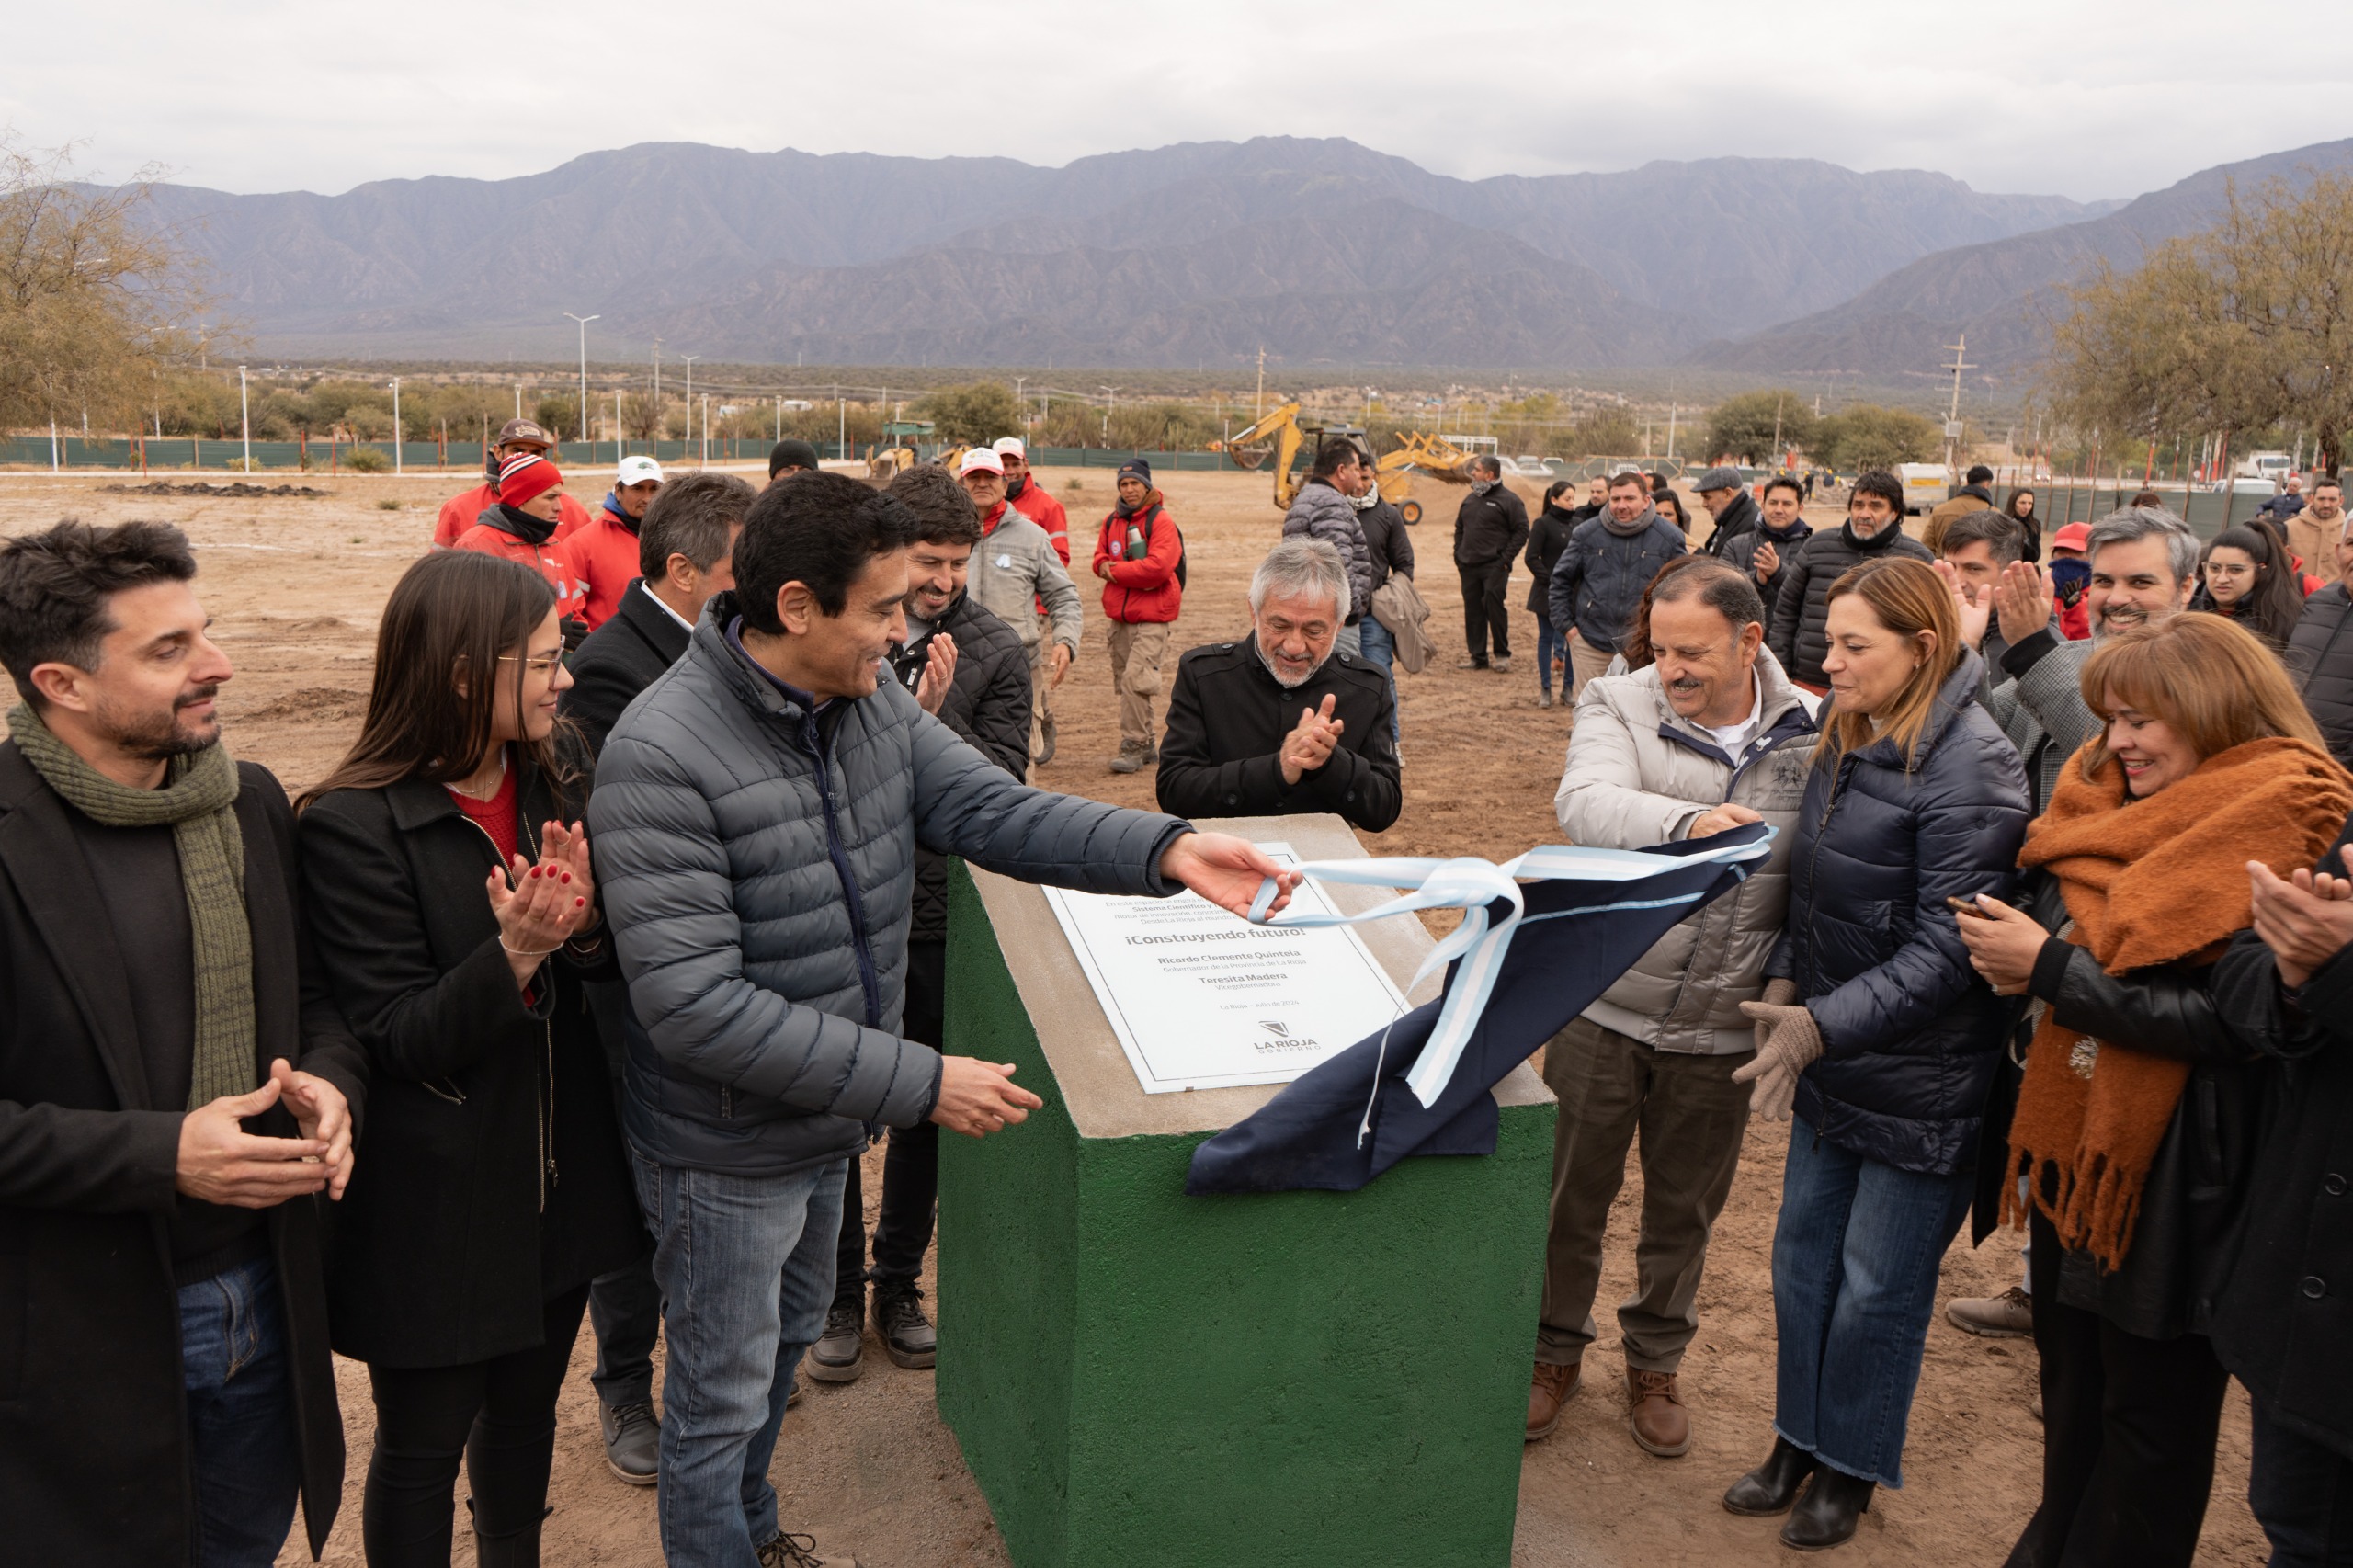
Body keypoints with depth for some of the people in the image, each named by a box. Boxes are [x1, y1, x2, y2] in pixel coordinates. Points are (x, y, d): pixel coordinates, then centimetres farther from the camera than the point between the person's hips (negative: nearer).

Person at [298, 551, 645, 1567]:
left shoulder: (557, 773, -2)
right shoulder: (353, 826, -20)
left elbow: (623, 963, -1)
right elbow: (398, 1037, -18)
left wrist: (583, 923, -23)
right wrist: (514, 956, -33)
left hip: (561, 1167, 6)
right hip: (438, 1193, -6)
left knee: (526, 1407, 23)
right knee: (423, 1447, 13)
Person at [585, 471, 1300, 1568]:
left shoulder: (873, 703, -6)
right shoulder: (661, 756, -30)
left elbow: (995, 808, -9)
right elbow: (693, 1004, -33)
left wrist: (1166, 850, -25)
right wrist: (919, 1083, -32)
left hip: (827, 1123, 8)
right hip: (728, 1155, -8)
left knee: (785, 1340, 30)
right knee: (722, 1400, 13)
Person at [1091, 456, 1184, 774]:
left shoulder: (1161, 521, -9)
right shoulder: (1112, 521, 13)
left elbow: (1158, 567, -20)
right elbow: (1100, 558, 17)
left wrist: (1115, 571, -11)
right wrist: (1105, 566, -8)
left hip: (1152, 617, -7)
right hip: (1119, 616, 7)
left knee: (1135, 679, -17)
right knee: (1124, 681, 12)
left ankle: (1133, 746, -12)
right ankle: (1146, 745, 23)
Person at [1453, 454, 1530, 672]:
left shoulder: (1508, 500, -5)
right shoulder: (1470, 499, 15)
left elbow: (1522, 531, -7)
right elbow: (1459, 528, 23)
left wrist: (1506, 558, -12)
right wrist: (1458, 555, 11)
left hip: (1494, 566, -6)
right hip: (1468, 566, 6)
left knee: (1493, 604, -11)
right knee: (1473, 610, 6)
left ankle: (1502, 654, 1)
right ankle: (1477, 656, 13)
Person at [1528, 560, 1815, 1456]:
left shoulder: (1808, 735, -1)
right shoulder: (1619, 705, -7)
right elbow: (1586, 804, -28)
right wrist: (1686, 821, -46)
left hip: (1721, 1029, 1)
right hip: (1602, 1007, -1)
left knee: (1685, 1208, 17)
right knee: (1573, 1193, 13)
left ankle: (1655, 1362, 40)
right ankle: (1556, 1351, 36)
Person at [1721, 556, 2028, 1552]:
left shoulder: (1968, 768, -20)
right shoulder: (1848, 742, 6)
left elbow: (1945, 952, -22)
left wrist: (1824, 1023, -27)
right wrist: (1785, 980, 0)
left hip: (1921, 1081, -7)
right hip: (1834, 1064, 8)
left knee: (1877, 1286, 7)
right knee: (1802, 1255, 16)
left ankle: (1851, 1466, 28)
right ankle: (1798, 1439, 35)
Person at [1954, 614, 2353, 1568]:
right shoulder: (2110, 809, 7)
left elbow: (2231, 1022, -23)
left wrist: (2050, 968, -22)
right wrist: (2012, 956, -10)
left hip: (2173, 1181, -7)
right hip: (2072, 1145, 7)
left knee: (2151, 1410, 10)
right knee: (2071, 1385, 21)